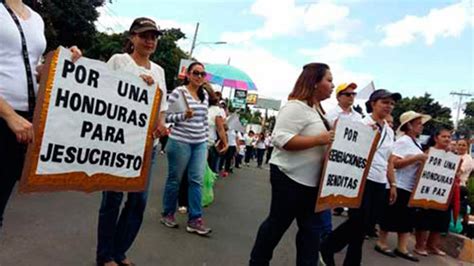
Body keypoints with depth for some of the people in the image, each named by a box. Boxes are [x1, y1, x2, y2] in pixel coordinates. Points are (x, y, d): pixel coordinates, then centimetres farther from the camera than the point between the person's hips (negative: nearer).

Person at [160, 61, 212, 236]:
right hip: (180, 142, -5)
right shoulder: (178, 92, -8)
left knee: (197, 180, 3)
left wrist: (206, 140, 14)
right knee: (174, 179, 7)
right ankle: (167, 214, 25)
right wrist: (183, 115, -24)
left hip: (200, 144, 5)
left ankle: (195, 220, 9)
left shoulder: (205, 94, 10)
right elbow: (166, 116, -9)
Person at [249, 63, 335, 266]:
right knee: (277, 224, 5)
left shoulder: (316, 109, 14)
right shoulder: (296, 106, -17)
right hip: (290, 177, -9)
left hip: (310, 180, 9)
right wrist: (319, 140, -27)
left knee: (311, 227, 9)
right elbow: (281, 139, -26)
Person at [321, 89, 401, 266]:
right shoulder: (361, 124, -4)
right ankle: (327, 247, 12)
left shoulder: (389, 131, 16)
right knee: (357, 221, -10)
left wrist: (392, 184, 17)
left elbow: (389, 161, 19)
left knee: (366, 226, 7)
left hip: (380, 183, 7)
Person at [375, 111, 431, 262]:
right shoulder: (403, 141, -13)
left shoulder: (417, 144, 15)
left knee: (407, 217, 9)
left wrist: (424, 161, 6)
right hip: (399, 186, -9)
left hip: (411, 187, 9)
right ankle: (381, 243, 12)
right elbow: (394, 163, -22)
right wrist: (416, 158, -23)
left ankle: (402, 248, 15)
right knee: (391, 216, 0)